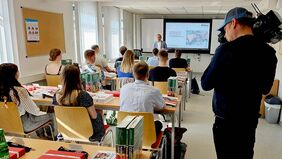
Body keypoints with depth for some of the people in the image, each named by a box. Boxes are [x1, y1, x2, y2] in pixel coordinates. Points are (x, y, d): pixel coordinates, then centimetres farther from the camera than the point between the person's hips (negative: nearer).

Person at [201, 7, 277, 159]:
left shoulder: (226, 49, -21)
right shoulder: (269, 52, 0)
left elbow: (206, 84, -11)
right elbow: (265, 89, 13)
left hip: (227, 122, -5)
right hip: (251, 120, 6)